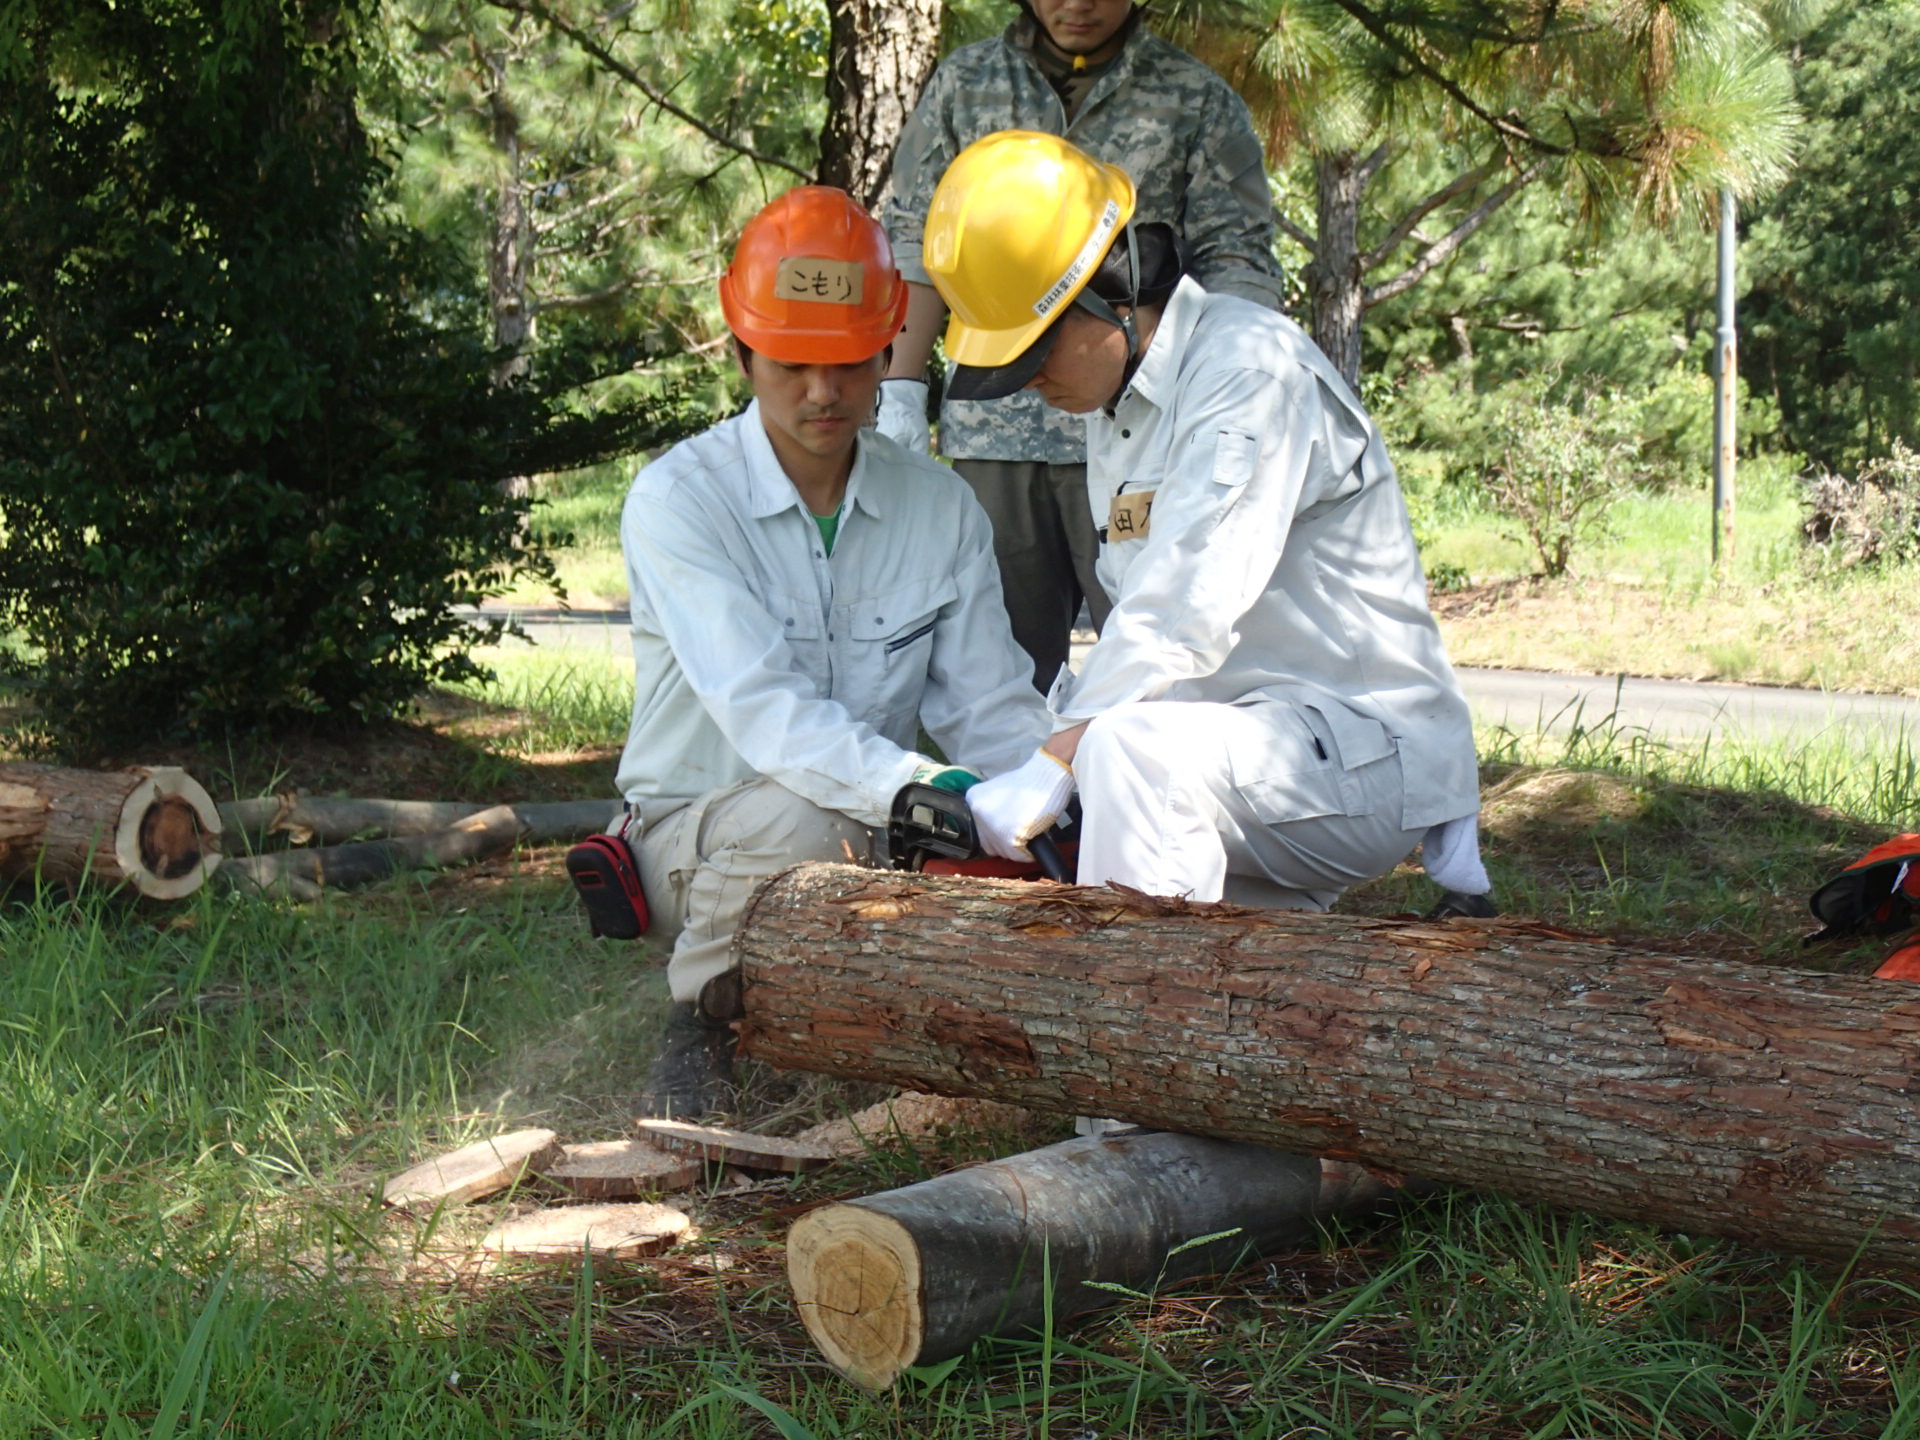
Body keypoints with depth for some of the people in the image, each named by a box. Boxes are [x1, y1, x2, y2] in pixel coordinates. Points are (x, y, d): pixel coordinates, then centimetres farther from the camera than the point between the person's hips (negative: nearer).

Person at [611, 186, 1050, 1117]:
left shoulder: (940, 507, 2)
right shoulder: (678, 500, -13)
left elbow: (987, 705, -2)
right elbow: (760, 707, -27)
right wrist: (908, 787, -43)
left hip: (872, 841, 5)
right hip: (695, 838, -4)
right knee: (798, 817, -37)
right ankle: (703, 1022, -7)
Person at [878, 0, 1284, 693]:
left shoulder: (1198, 101, 7)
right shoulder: (964, 83, 14)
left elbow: (1238, 264, 3)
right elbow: (915, 241, 14)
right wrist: (902, 392, 5)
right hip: (993, 424, 2)